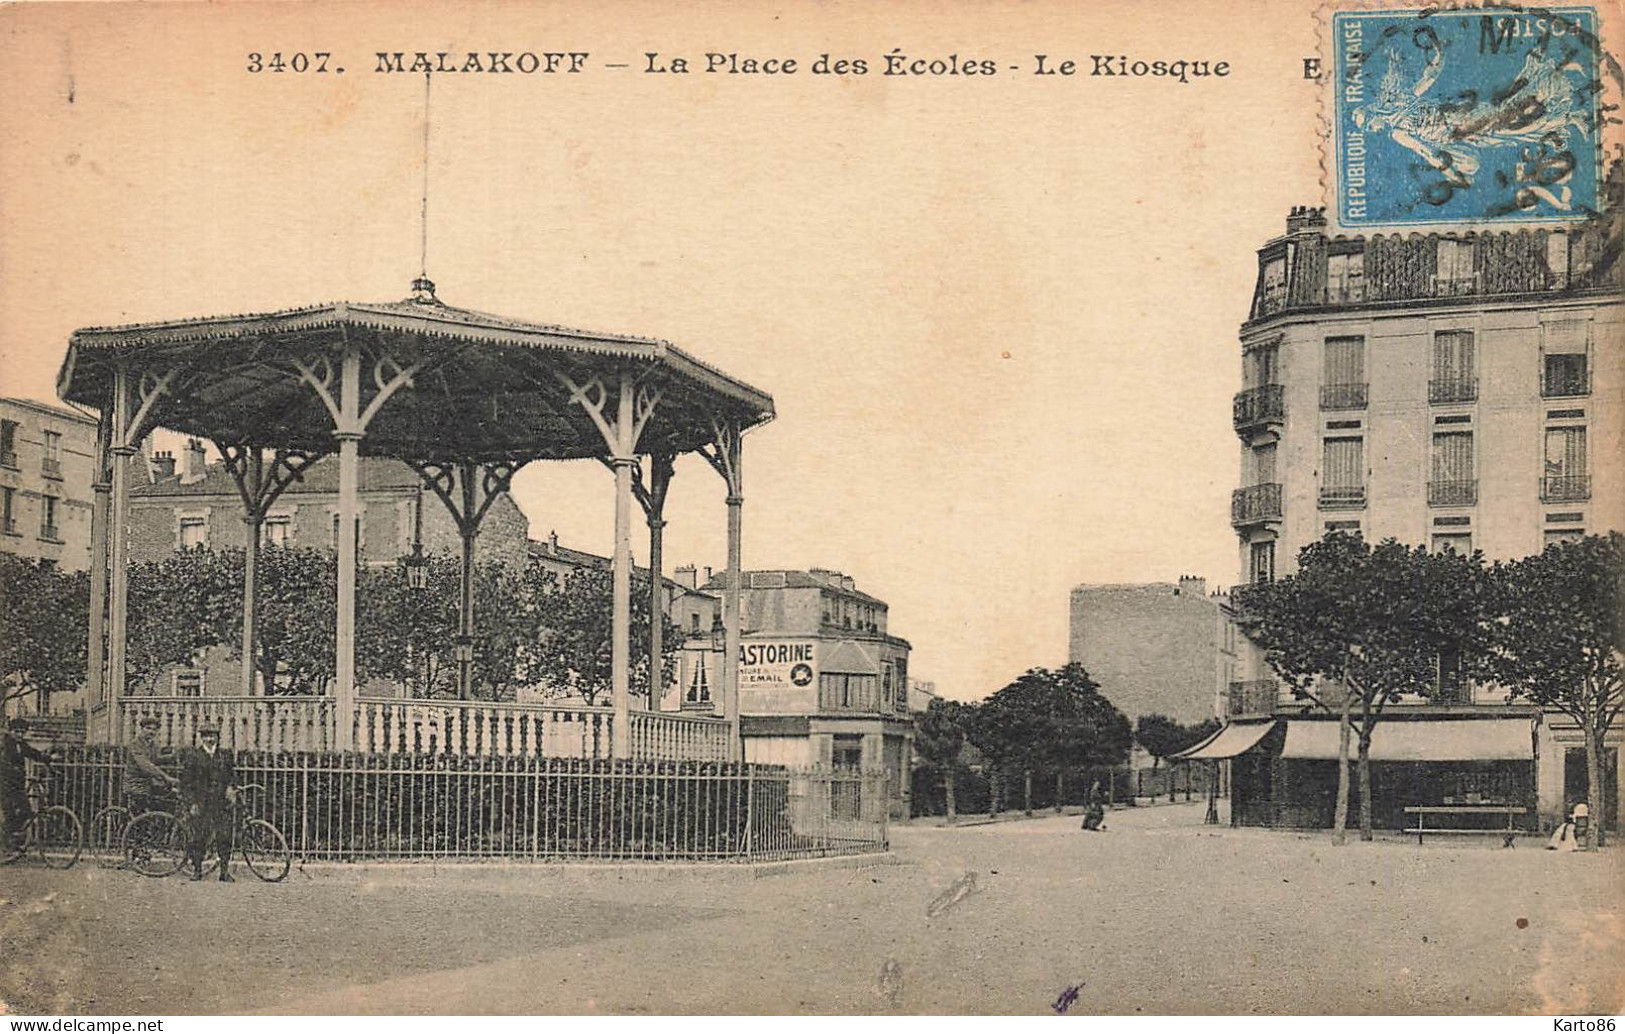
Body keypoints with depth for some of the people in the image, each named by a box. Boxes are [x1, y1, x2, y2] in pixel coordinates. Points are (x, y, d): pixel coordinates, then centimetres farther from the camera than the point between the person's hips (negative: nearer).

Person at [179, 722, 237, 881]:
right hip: (200, 805, -2)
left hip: (221, 805, 2)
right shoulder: (192, 756, 3)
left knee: (224, 838, -2)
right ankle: (197, 870, 11)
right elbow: (186, 782, -1)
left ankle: (225, 872, 4)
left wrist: (231, 788, -3)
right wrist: (191, 803, -8)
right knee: (199, 838, -1)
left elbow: (232, 776, 19)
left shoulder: (225, 756, 12)